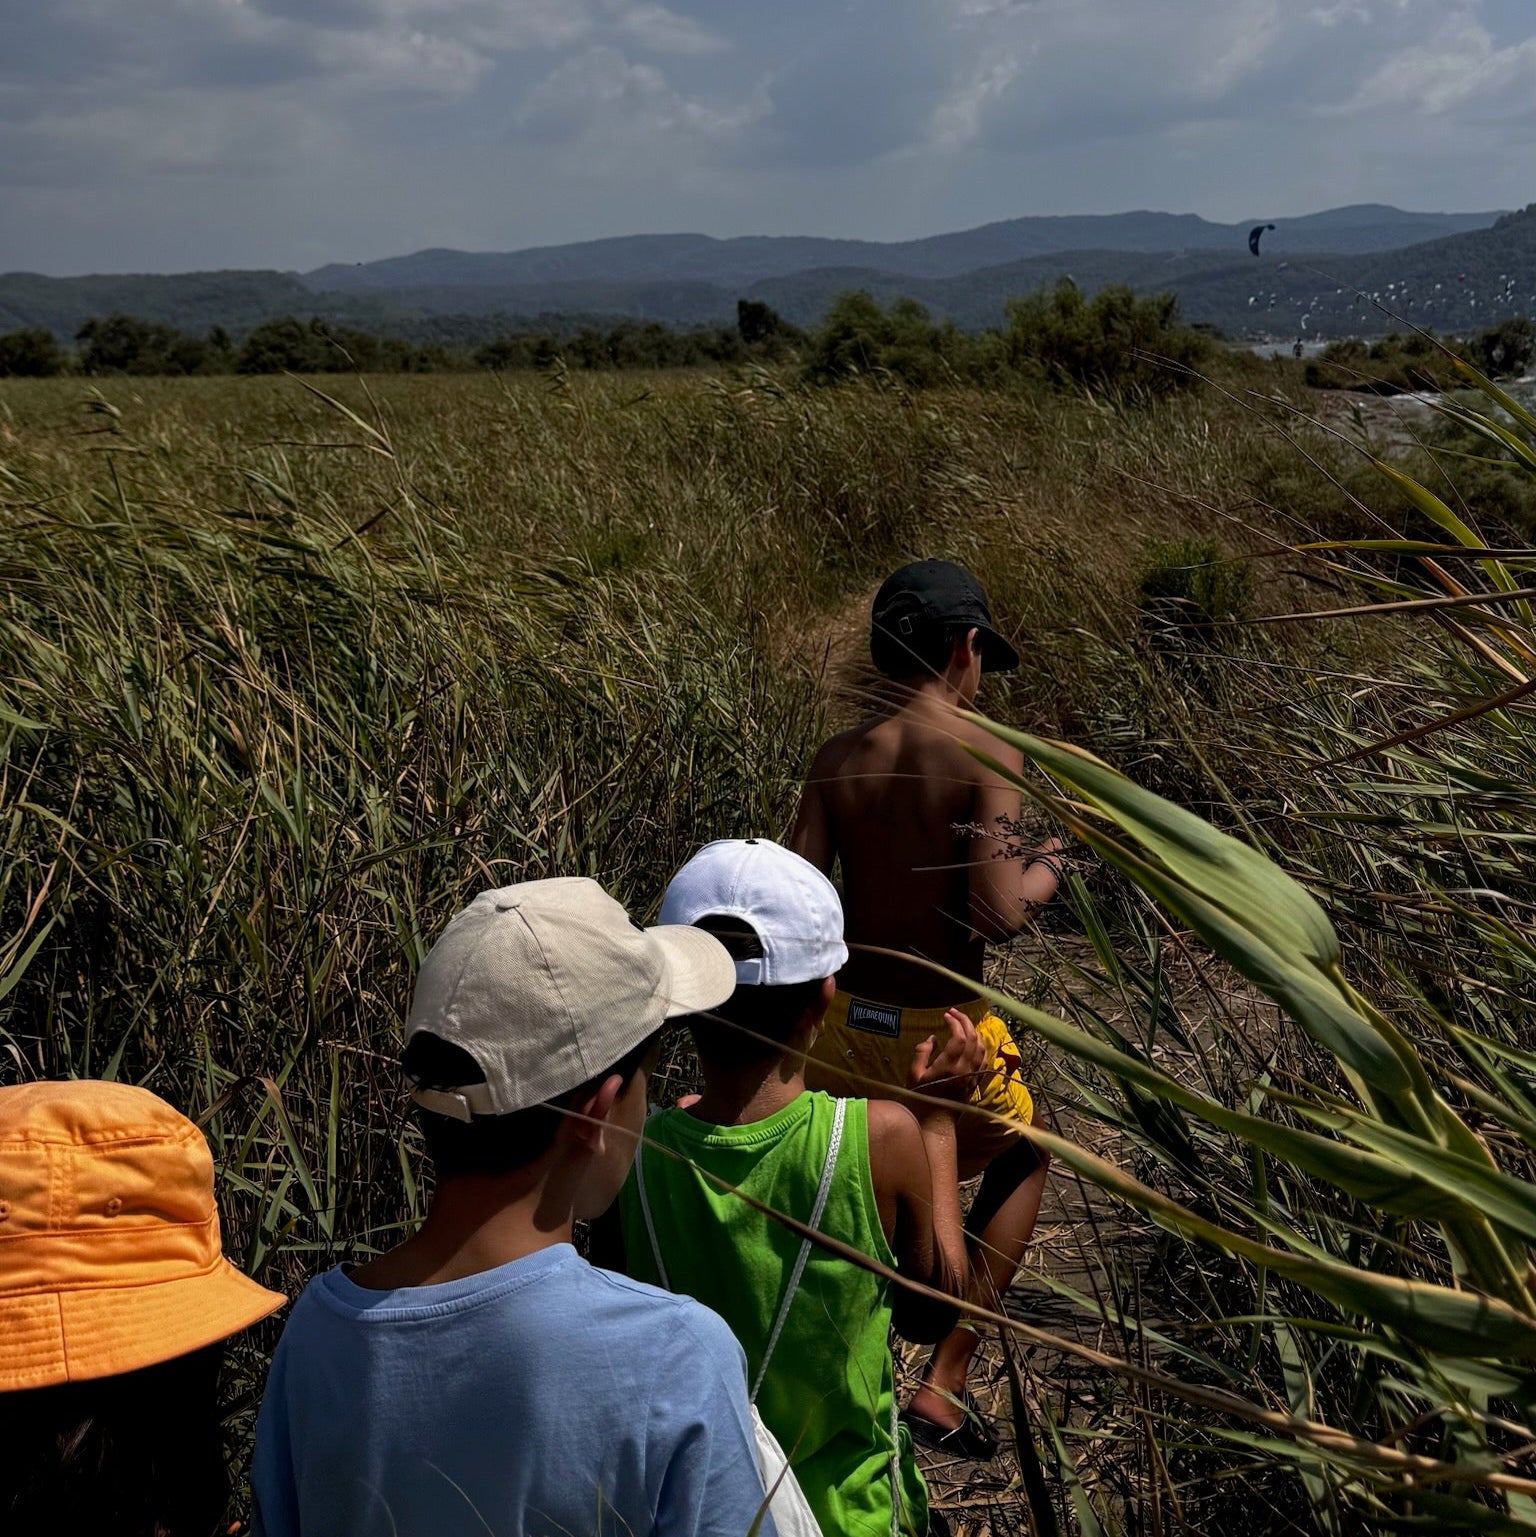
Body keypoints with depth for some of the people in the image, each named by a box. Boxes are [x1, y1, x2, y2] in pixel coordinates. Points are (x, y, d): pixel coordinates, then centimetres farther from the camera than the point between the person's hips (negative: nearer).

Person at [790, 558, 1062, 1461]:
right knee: (1022, 1159, 25)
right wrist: (1052, 864, -3)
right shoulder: (986, 753, -16)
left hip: (841, 1021, 4)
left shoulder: (838, 761, -1)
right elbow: (997, 917, -23)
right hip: (939, 1034, -4)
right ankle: (944, 1385, 22)